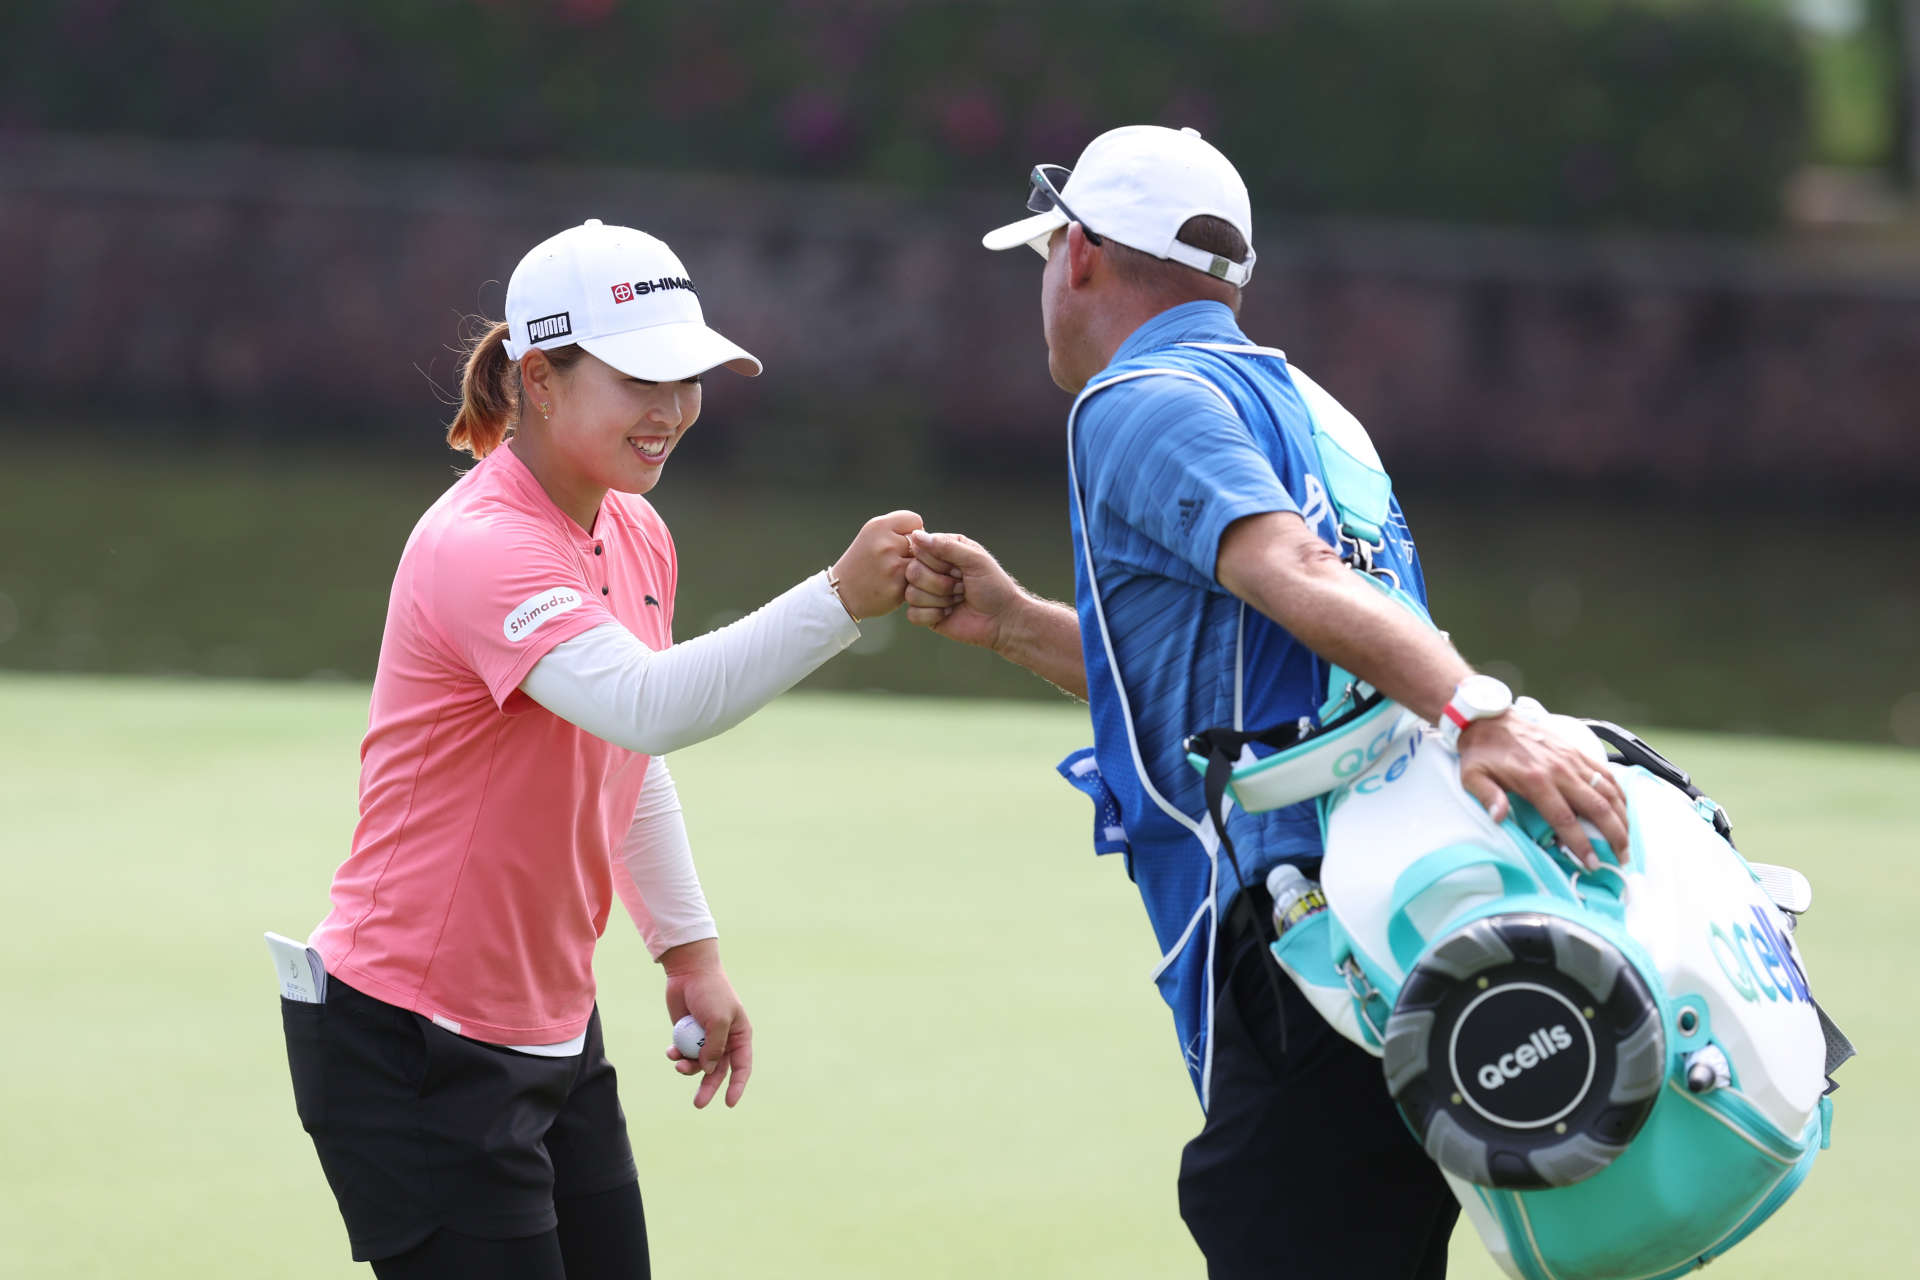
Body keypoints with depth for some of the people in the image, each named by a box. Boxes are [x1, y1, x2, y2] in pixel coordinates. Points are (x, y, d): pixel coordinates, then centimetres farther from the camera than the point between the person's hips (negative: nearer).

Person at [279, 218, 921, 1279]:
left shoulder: (636, 538, 8)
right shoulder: (482, 547, -22)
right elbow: (645, 705, -38)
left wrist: (687, 949, 18)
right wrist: (838, 600, -44)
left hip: (552, 1030, 9)